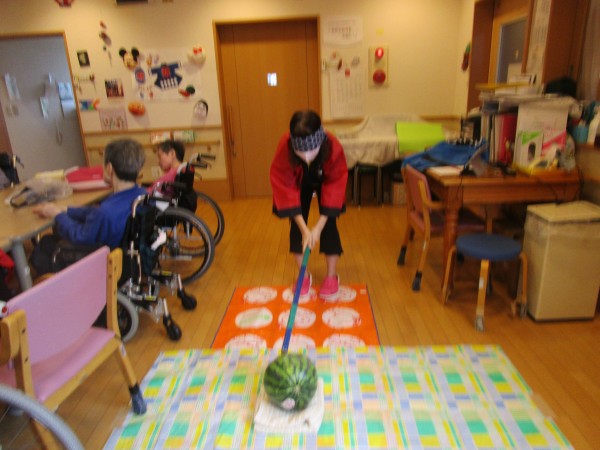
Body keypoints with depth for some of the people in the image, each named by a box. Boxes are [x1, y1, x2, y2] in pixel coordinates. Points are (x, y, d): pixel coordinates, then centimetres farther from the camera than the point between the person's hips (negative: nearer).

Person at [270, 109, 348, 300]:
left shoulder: (333, 148, -40)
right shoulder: (284, 148, -39)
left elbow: (335, 187, -30)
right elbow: (286, 188, -32)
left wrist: (318, 227, -33)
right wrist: (304, 229, -35)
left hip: (326, 181, 0)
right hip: (298, 182, 1)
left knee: (328, 224, -6)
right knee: (297, 225, -3)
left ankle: (332, 276, 10)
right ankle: (304, 275, 13)